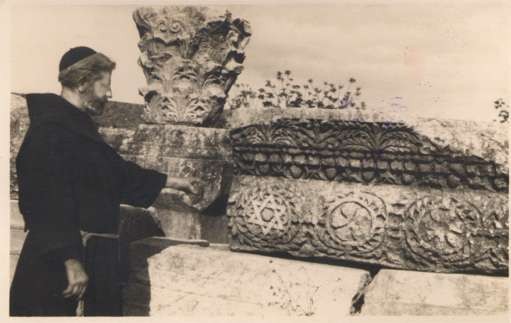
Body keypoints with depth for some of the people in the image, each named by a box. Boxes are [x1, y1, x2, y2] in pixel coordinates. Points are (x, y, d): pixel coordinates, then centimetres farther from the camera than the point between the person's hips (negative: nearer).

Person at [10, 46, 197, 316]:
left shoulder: (78, 125, 13)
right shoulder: (51, 130, -19)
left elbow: (115, 170, 21)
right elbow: (52, 201, -25)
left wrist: (166, 182, 24)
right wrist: (72, 260, -27)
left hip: (81, 251, 10)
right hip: (53, 263, -10)